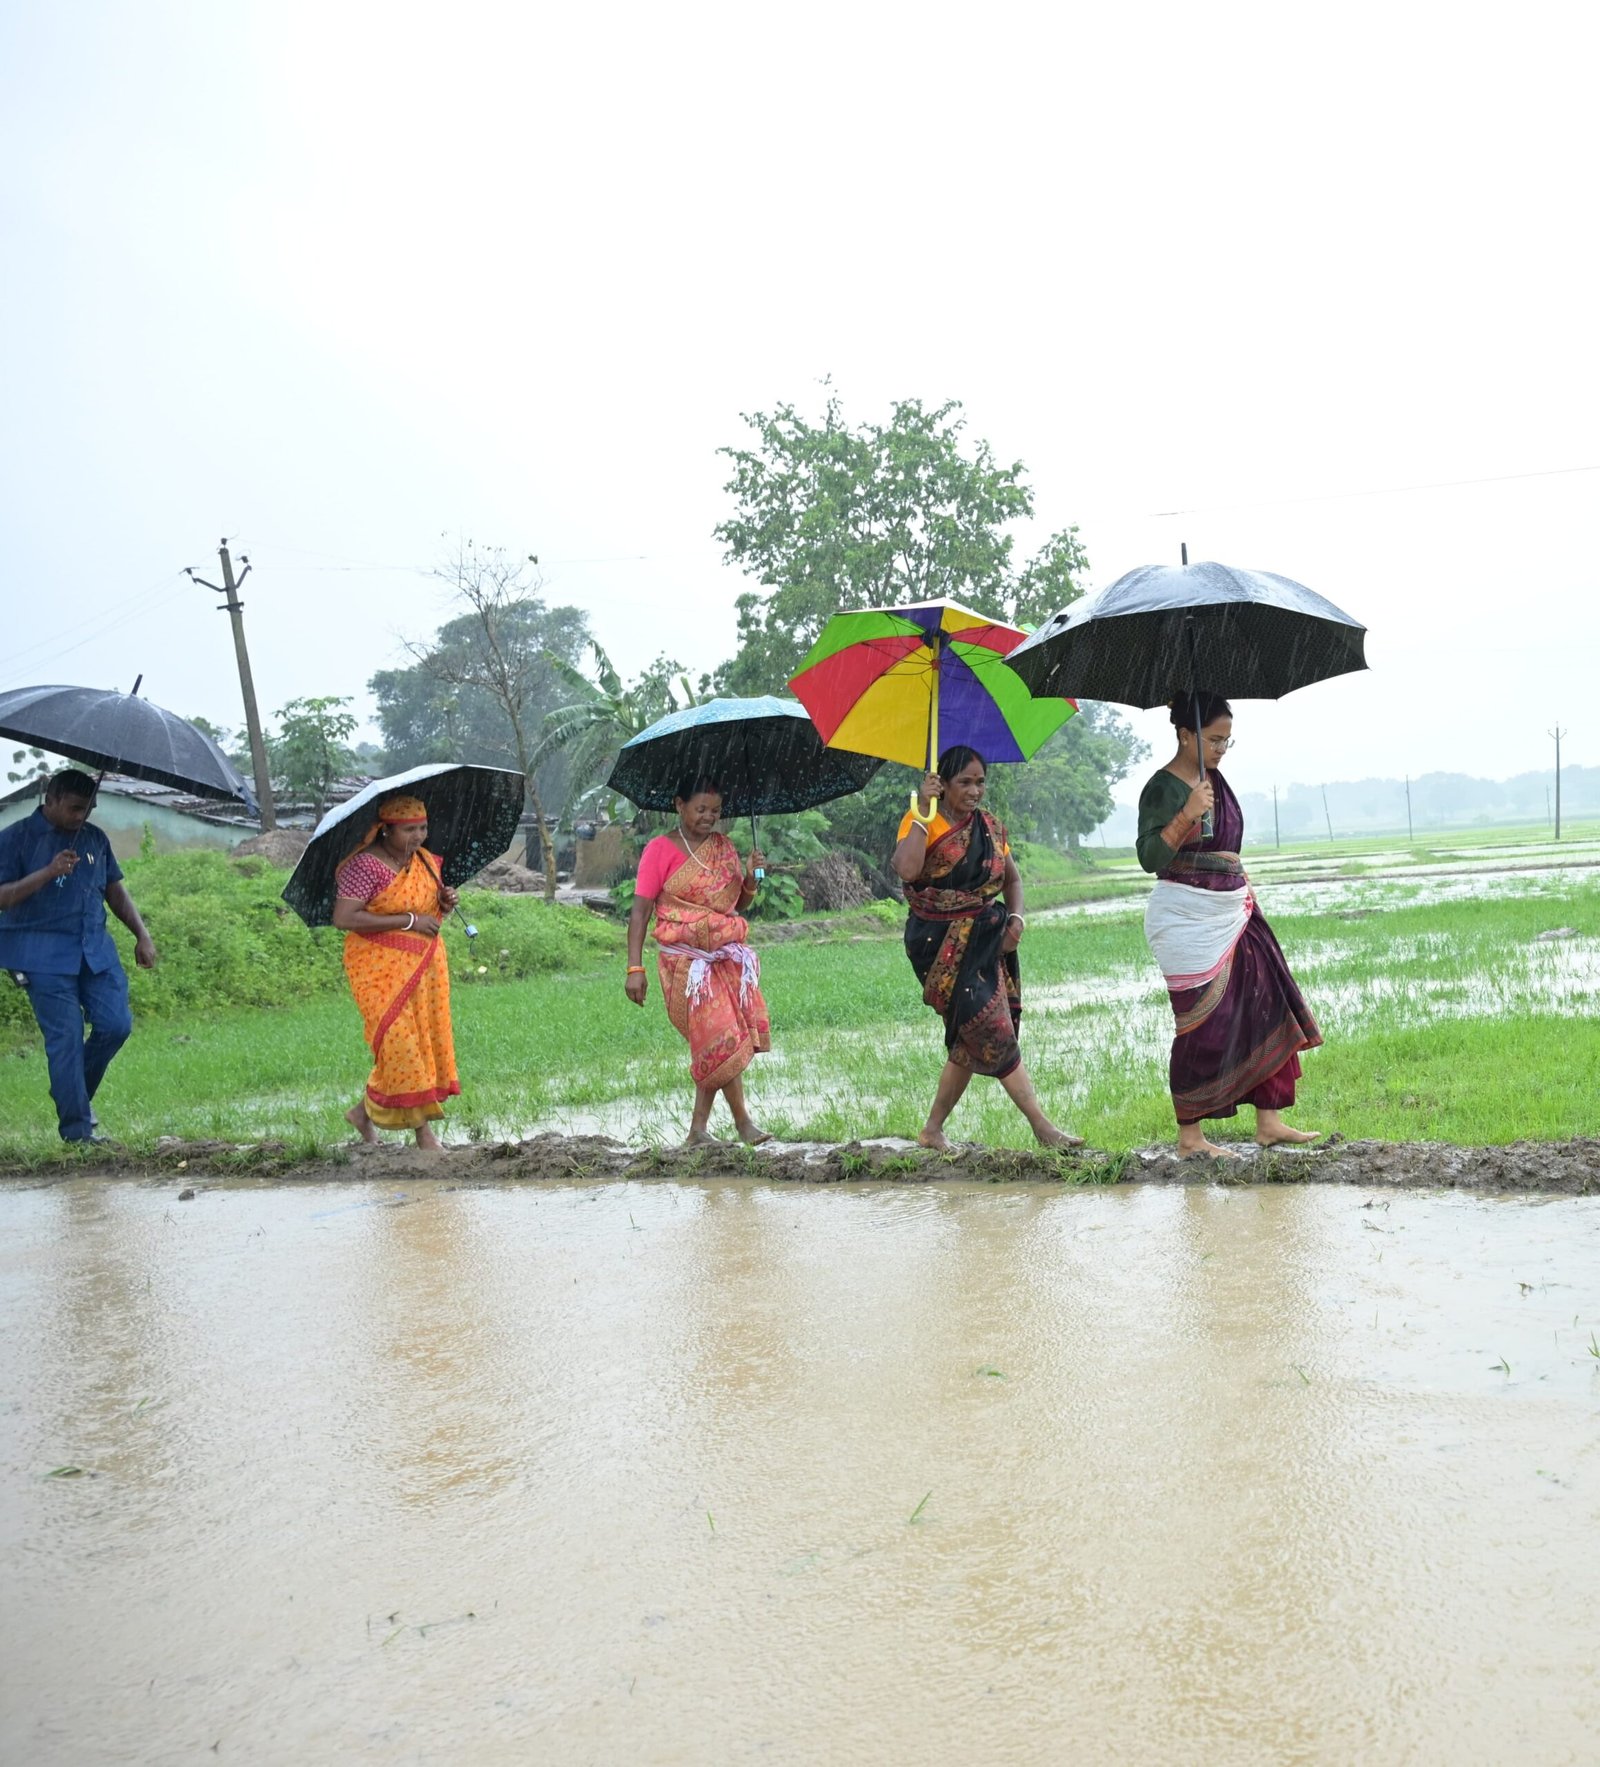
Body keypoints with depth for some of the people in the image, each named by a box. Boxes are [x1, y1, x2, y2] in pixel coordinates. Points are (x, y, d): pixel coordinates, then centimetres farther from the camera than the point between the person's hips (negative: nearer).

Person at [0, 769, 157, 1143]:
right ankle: (77, 1129, 0)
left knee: (116, 1024, -3)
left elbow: (116, 890, 20)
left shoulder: (95, 839, 13)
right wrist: (48, 872, -21)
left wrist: (142, 935, 12)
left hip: (95, 948, 5)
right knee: (65, 1038, -7)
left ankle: (77, 1092, 23)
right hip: (43, 954, -5)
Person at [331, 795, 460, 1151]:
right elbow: (343, 918, -24)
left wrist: (446, 902, -4)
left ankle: (364, 1111, 24)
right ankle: (424, 1130, 2)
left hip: (424, 964, 8)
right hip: (381, 967, -7)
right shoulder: (365, 866, -16)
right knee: (400, 1044, -9)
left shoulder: (425, 860, 7)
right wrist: (408, 920, -22)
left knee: (428, 1040, 8)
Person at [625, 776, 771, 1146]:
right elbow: (640, 911, -4)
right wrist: (635, 968, -11)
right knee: (722, 1037, -13)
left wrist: (750, 879, -3)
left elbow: (739, 904, 19)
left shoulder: (724, 847, 13)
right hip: (687, 960, -5)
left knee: (712, 1046, 1)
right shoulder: (661, 850, -3)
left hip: (728, 956, 5)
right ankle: (743, 1122, -4)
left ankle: (698, 1129, 9)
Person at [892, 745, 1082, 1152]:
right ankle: (1042, 1126, -8)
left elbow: (1012, 877, 21)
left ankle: (933, 1129, 20)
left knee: (971, 1042, 7)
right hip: (941, 946, -7)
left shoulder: (989, 826, 11)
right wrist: (923, 814, -22)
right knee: (994, 1031, -11)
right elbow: (906, 870, -26)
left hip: (984, 942, 7)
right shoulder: (920, 822, -7)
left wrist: (1016, 917, 3)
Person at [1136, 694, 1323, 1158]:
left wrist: (1243, 891, 22)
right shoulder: (1163, 788, -12)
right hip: (1187, 920, -8)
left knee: (1264, 1007, 5)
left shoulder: (1215, 780, 12)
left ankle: (1269, 1122, 12)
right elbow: (1150, 858, -22)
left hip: (1231, 913, 8)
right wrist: (1187, 815, -32)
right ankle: (1189, 1137, 4)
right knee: (1203, 1024, -5)